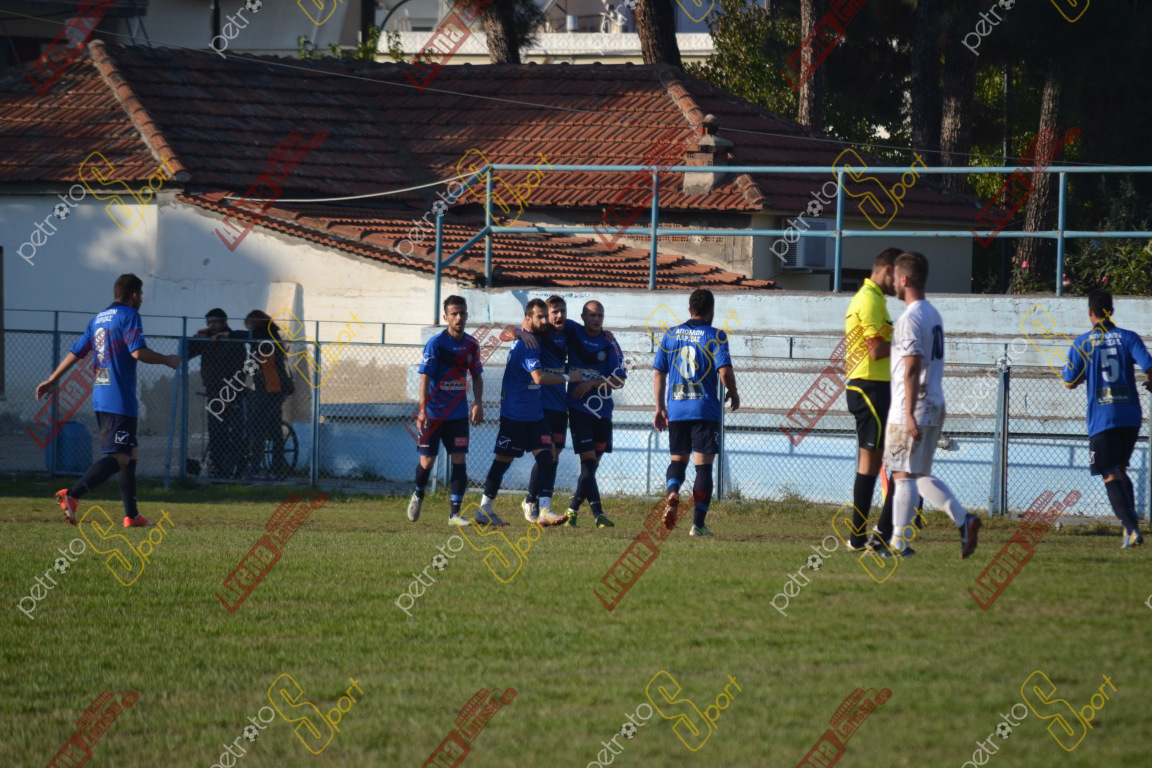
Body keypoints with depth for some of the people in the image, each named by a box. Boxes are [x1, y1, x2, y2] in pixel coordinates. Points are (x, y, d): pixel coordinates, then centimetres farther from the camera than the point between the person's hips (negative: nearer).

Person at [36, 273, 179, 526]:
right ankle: (72, 495, -27)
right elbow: (138, 352, -18)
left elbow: (75, 352, 18)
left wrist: (52, 380, 26)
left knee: (130, 455, 17)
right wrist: (167, 360, -4)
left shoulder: (98, 319, 17)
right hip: (120, 399, -9)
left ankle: (132, 515, 17)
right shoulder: (128, 316, -7)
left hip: (100, 398, 9)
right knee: (118, 457, -13)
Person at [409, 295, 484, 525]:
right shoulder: (436, 343, -11)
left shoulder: (471, 345, 3)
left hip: (458, 414, 3)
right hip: (433, 414, -3)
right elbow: (425, 377, -13)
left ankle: (455, 513, -3)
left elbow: (477, 376, 14)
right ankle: (418, 495, 33)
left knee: (459, 459, -6)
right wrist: (422, 411, -19)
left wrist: (478, 404, 1)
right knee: (427, 461, 2)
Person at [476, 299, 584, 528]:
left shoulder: (534, 340, 9)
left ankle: (544, 511, -12)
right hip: (515, 415, -8)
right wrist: (567, 378, -19)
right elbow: (539, 377, -29)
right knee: (503, 460, 1)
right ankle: (484, 510, 13)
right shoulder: (525, 344, -19)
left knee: (547, 458, -6)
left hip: (535, 415, 8)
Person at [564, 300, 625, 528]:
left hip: (602, 412, 2)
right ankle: (597, 513, -16)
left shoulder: (609, 344, 3)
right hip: (578, 409, -2)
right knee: (588, 461, -11)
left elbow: (619, 380, 0)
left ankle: (573, 510, 19)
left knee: (592, 465, 6)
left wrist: (592, 383, -12)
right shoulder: (574, 334, 2)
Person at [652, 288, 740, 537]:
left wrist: (659, 407, 17)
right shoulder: (714, 336, -5)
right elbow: (724, 371, -15)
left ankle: (672, 493, -15)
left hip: (675, 410, 4)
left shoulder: (670, 334, 8)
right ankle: (698, 524, -3)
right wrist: (733, 394, 5)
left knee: (677, 460, 17)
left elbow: (659, 373, 10)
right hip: (705, 409, -3)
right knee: (703, 465, 2)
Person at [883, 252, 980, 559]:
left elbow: (912, 369, -19)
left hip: (913, 410, -9)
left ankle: (900, 543, -2)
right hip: (935, 406, 9)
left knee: (903, 475, -4)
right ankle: (964, 520, 5)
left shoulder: (910, 319, -14)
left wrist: (909, 415, -21)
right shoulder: (933, 315, 15)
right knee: (921, 475, 15)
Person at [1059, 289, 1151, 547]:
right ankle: (1131, 521, 11)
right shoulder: (1128, 338, 3)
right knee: (1121, 470, 21)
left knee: (1111, 477, -3)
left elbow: (1070, 381, 2)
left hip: (1101, 418, -3)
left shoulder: (1082, 343, -1)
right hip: (1130, 415, 3)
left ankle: (1131, 528, -18)